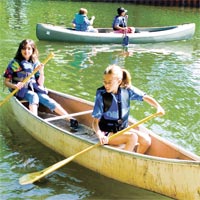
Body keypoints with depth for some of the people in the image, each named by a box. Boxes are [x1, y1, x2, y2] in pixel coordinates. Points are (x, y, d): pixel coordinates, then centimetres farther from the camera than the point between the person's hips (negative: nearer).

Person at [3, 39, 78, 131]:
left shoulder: (36, 63, 8)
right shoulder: (14, 63, 0)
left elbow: (40, 83, 3)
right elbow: (6, 82, -1)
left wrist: (41, 71, -13)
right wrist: (15, 86, -21)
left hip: (34, 89, 2)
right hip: (21, 90, -2)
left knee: (46, 99, -24)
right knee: (33, 96, -34)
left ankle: (70, 119, -33)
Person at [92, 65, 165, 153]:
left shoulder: (127, 89, -7)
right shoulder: (101, 95, -18)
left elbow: (145, 97, 1)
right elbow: (95, 121, -18)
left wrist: (158, 107, -17)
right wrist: (100, 135, -36)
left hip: (123, 129, 5)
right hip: (107, 133, -5)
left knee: (146, 140, -10)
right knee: (132, 137, -27)